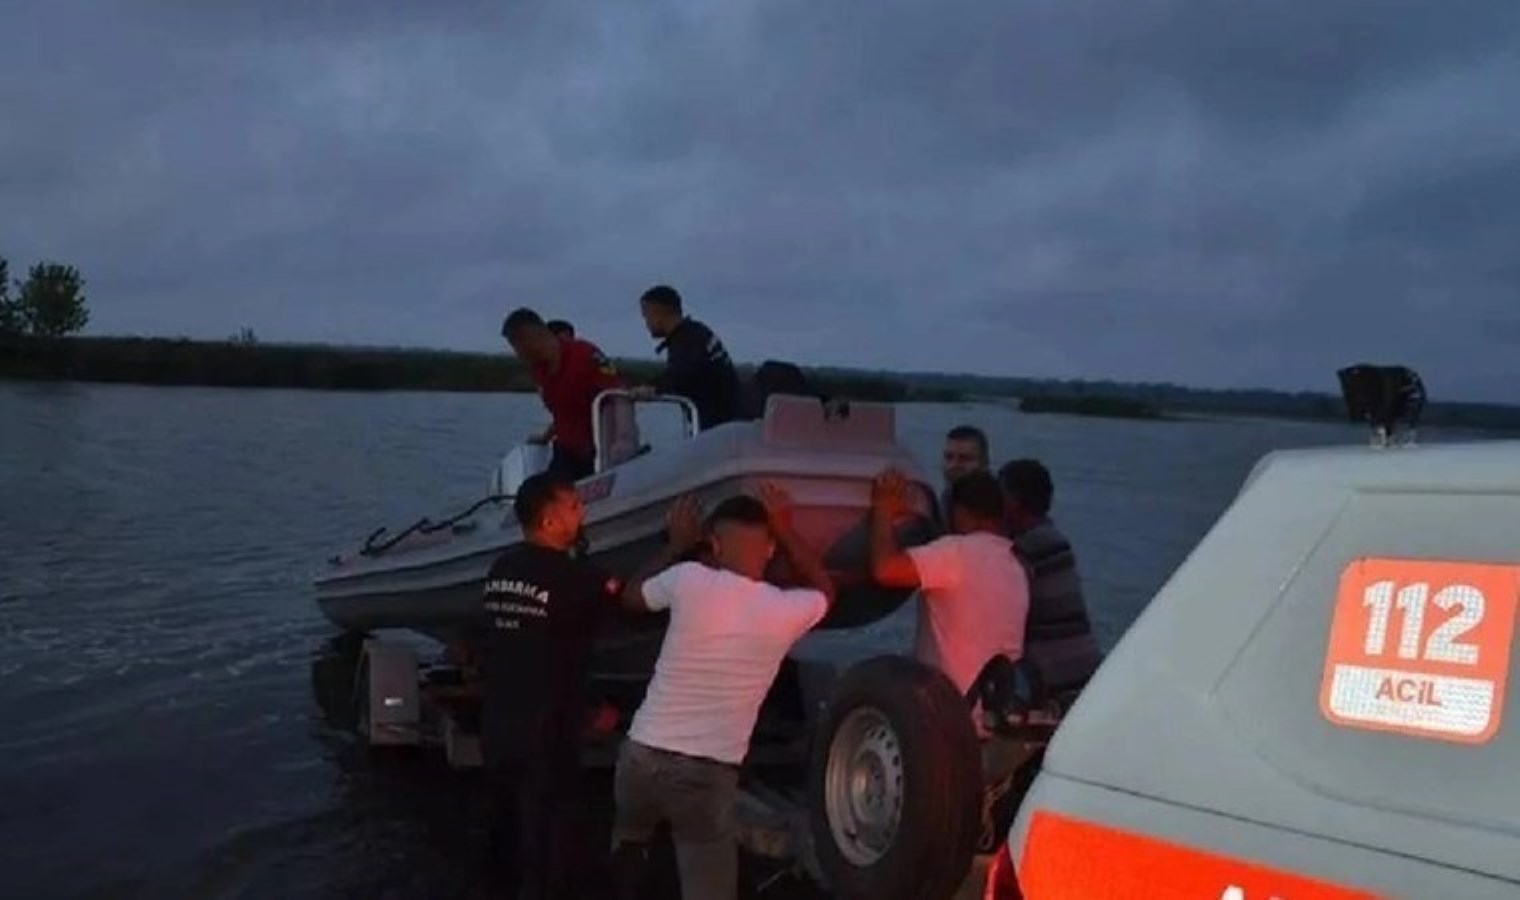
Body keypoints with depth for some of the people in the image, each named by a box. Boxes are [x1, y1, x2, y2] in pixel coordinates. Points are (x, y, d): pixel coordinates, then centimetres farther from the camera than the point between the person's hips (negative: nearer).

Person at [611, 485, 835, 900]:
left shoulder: (689, 580, -8)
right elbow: (824, 589, 21)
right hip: (708, 775, -1)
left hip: (642, 756, 2)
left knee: (629, 838, 34)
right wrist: (785, 530, 19)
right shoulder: (786, 610, -5)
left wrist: (678, 544, 24)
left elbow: (632, 594, 16)